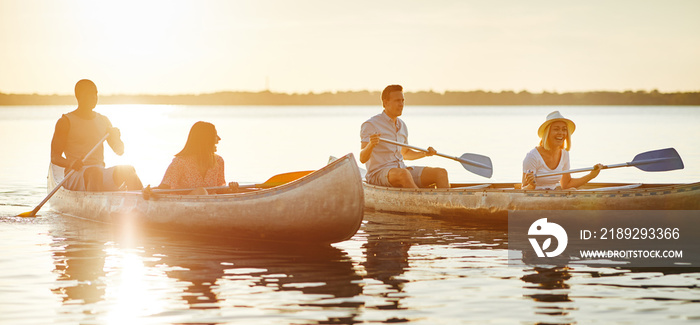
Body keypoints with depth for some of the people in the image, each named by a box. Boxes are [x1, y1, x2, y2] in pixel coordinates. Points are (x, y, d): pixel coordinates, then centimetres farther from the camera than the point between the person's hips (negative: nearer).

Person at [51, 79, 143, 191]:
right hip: (74, 176, -5)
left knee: (128, 170, -22)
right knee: (95, 172, -38)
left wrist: (116, 139, -6)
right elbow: (54, 157, -3)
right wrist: (71, 163, -25)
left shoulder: (103, 121, 18)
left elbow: (119, 151, 17)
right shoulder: (66, 122, 2)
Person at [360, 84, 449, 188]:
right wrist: (370, 145, -34)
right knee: (403, 173, -40)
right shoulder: (370, 125, -6)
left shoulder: (402, 125, 16)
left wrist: (425, 153, 15)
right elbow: (363, 159, -14)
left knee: (441, 173, -12)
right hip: (379, 173, -7)